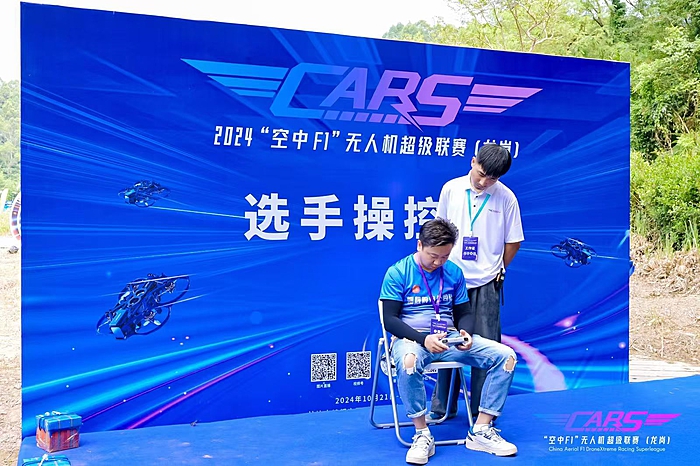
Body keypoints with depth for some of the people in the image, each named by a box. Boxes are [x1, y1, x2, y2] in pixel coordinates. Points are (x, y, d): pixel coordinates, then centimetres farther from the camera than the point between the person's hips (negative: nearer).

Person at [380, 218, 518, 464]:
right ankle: (422, 435, -22)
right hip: (411, 338, -5)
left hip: (449, 338, 5)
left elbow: (465, 312, 15)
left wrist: (466, 333, -9)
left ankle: (480, 431, -6)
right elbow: (389, 319, -9)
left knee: (505, 355, -12)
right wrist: (423, 339, -23)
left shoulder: (454, 272, 9)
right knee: (408, 361, -42)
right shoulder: (398, 272, -5)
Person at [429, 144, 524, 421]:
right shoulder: (451, 189, 0)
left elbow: (512, 241, 3)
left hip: (486, 283, -1)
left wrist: (497, 271, 6)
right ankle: (442, 407, 23)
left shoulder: (506, 198, -5)